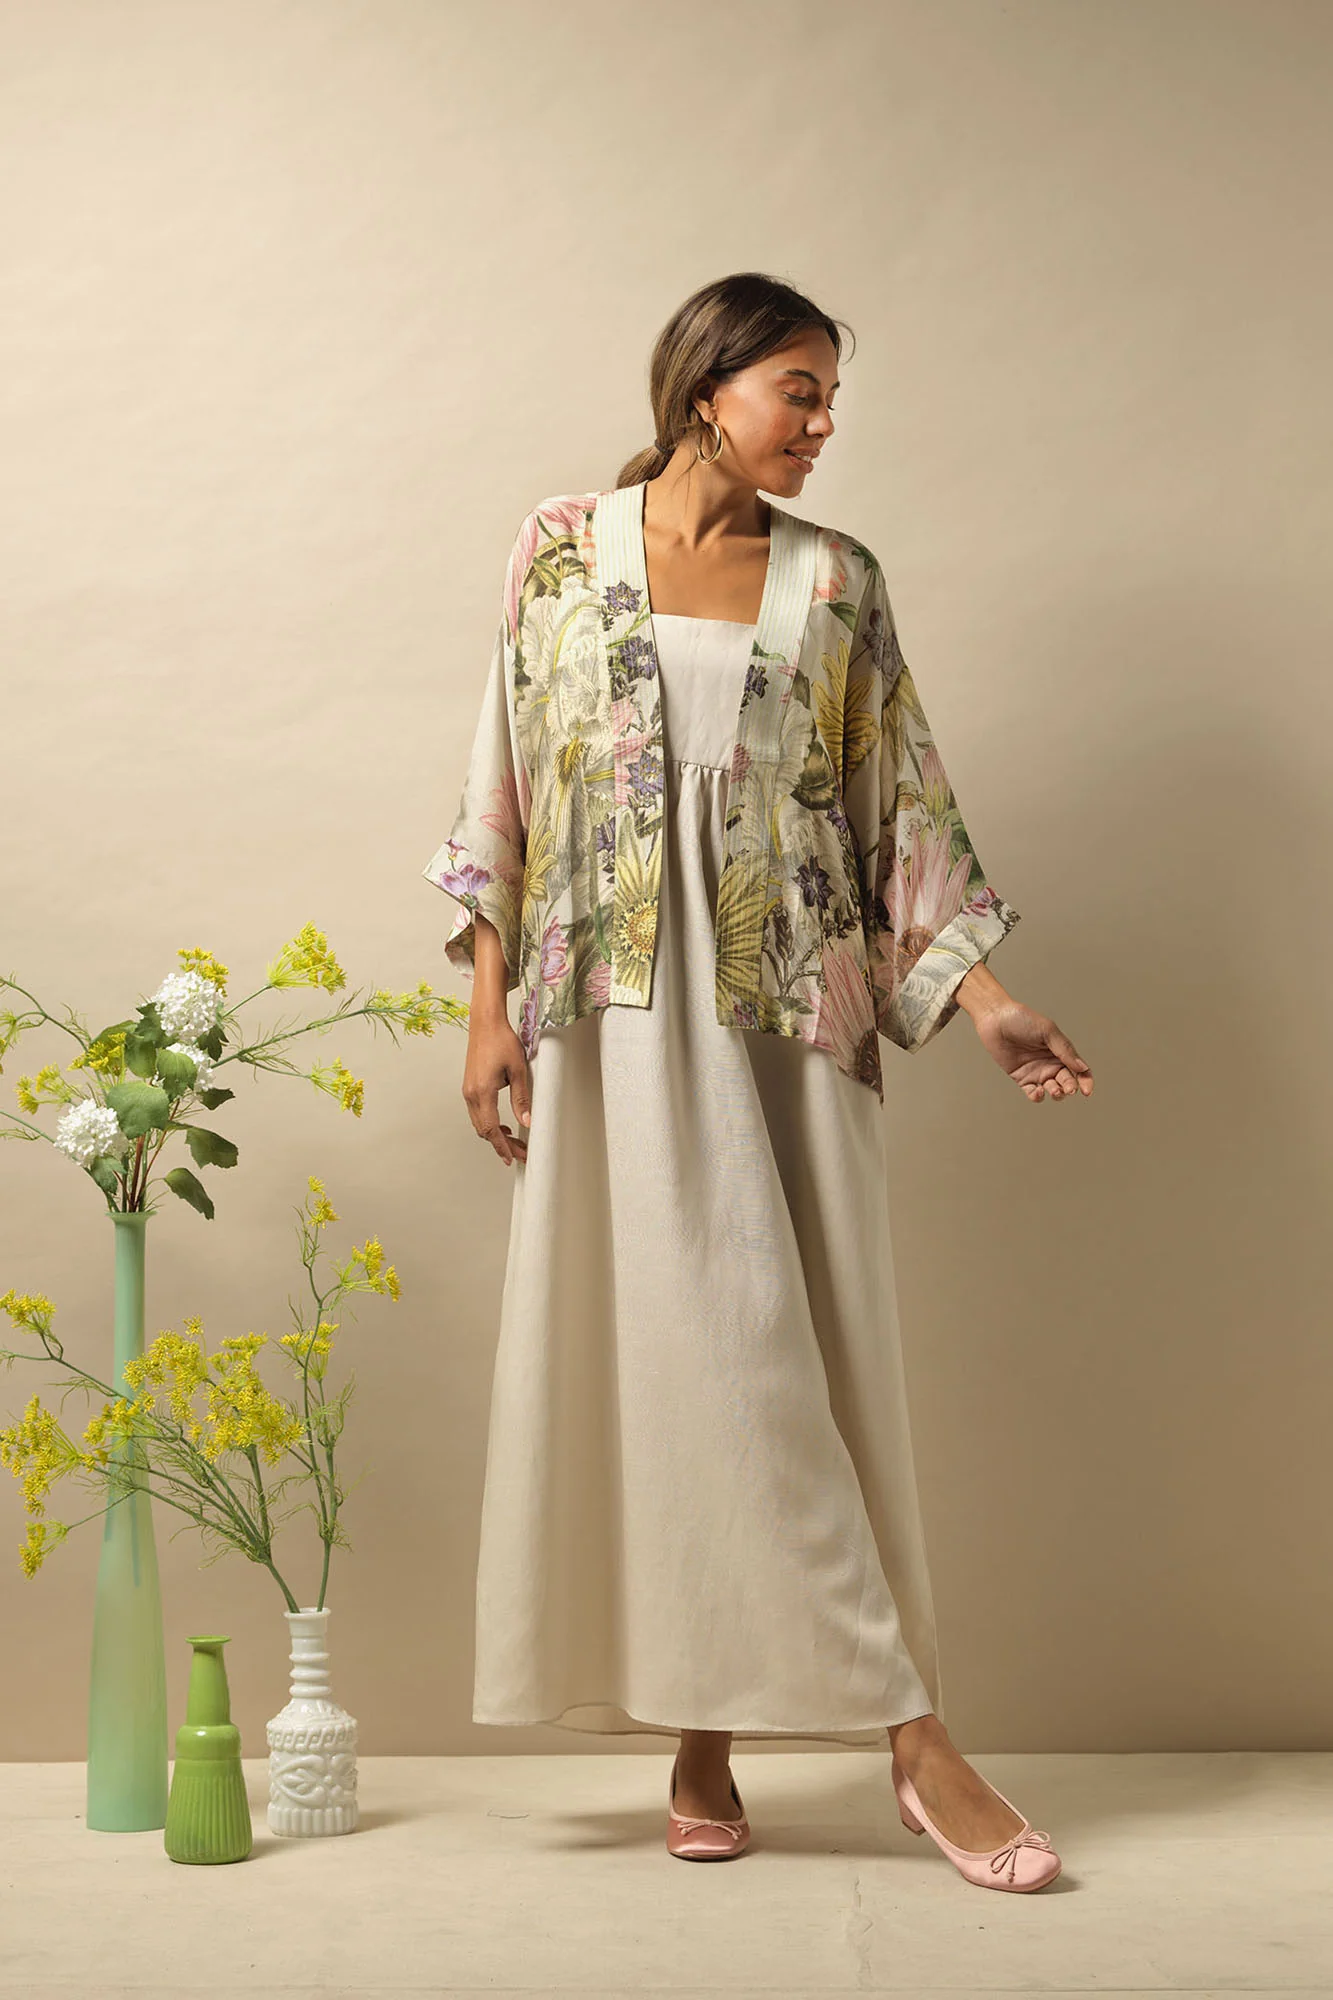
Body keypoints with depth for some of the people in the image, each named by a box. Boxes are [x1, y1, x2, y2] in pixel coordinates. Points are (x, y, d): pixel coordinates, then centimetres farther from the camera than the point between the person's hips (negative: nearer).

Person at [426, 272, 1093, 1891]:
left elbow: (904, 800, 7)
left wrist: (983, 999, -2)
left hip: (787, 1013, 2)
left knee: (788, 1360, 0)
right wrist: (489, 1006, -1)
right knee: (675, 1351, -6)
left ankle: (709, 1743, 12)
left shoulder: (834, 579, 9)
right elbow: (511, 786, 5)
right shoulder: (564, 549, 6)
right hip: (618, 1013, -1)